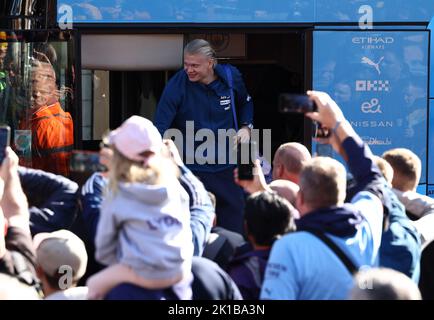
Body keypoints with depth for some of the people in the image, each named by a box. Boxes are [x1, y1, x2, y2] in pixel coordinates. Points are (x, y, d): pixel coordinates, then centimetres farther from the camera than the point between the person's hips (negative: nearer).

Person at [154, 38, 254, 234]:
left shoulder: (231, 76, -4)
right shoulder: (176, 86, -15)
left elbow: (245, 103, 18)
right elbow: (160, 128, -19)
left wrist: (246, 127, 1)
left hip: (226, 166, 3)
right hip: (192, 166, -3)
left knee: (234, 224, 11)